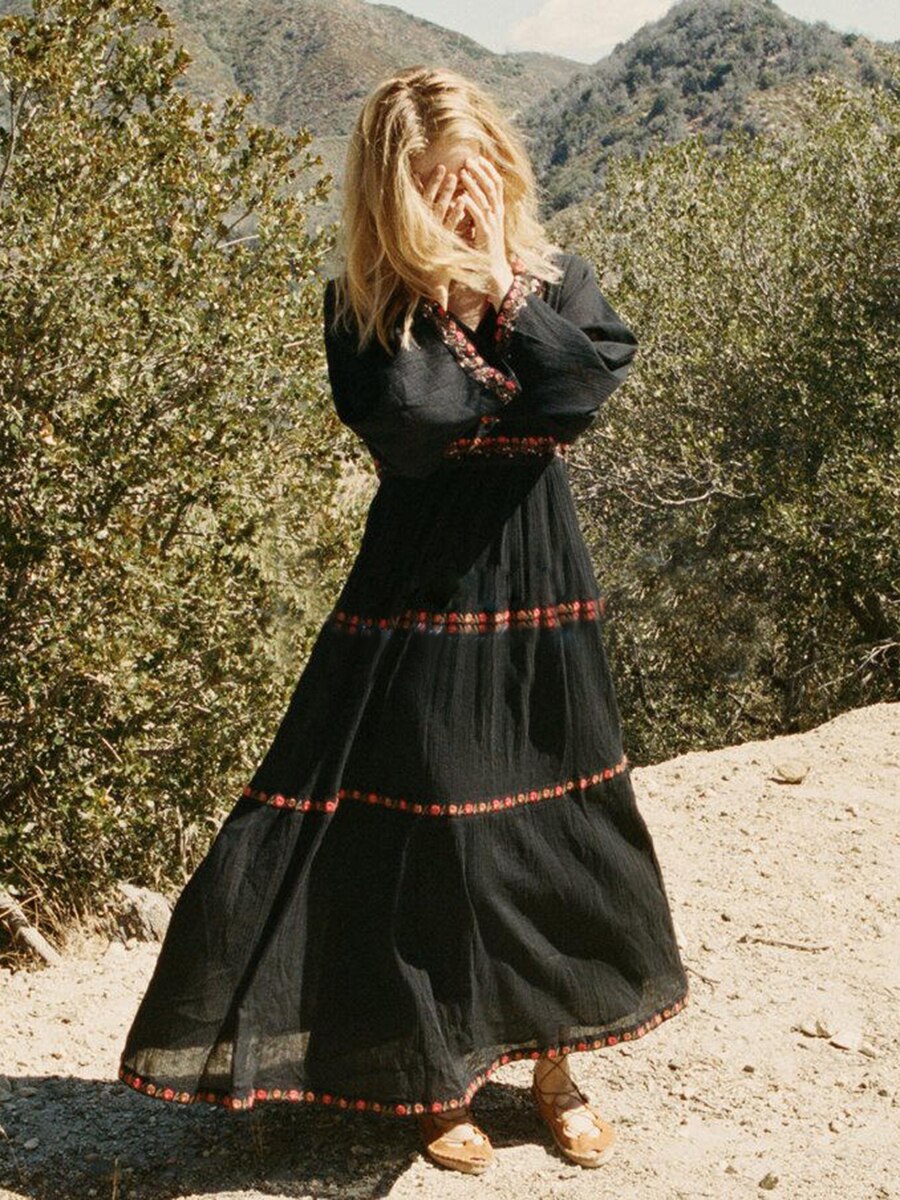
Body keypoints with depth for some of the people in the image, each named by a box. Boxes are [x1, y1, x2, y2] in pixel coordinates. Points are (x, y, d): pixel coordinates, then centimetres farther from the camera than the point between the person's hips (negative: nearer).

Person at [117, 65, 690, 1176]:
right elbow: (407, 426, -19)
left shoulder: (559, 280, 6)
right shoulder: (362, 307, -3)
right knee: (423, 830, 2)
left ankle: (550, 1058, 28)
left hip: (538, 592, 3)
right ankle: (439, 1078, 20)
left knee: (553, 822, 9)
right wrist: (523, 413, -10)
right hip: (420, 596, -3)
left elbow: (588, 379, -13)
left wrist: (502, 289, -12)